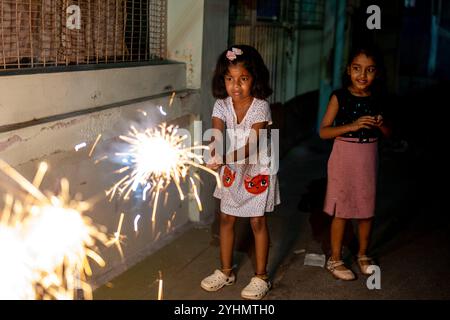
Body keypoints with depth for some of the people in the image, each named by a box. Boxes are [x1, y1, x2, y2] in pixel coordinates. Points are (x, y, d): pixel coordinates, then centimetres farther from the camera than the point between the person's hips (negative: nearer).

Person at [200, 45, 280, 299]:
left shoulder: (260, 107, -23)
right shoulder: (221, 105, -11)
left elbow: (250, 146, -32)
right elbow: (217, 137, -23)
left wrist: (223, 159, -48)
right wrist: (213, 155, -46)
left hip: (257, 170, -4)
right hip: (231, 171, 4)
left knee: (258, 222, 4)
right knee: (227, 219, 12)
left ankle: (261, 277, 19)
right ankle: (226, 271, 29)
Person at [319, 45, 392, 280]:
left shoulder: (378, 99, 2)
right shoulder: (340, 97, -10)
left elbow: (388, 133, 11)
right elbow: (323, 131, -12)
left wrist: (380, 125, -12)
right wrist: (352, 126, -24)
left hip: (368, 159, 4)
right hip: (344, 157, -4)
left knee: (367, 209, 13)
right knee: (341, 210, 3)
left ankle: (363, 254, 32)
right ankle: (335, 260, 18)